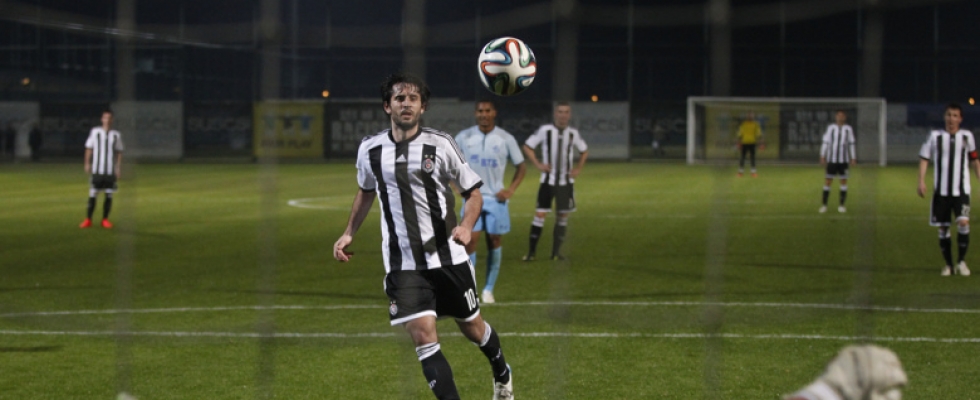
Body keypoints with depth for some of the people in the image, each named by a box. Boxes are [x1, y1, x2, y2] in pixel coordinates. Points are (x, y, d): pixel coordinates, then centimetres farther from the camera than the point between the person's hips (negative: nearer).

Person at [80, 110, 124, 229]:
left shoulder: (116, 135, 7)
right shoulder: (95, 132, 4)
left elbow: (119, 152, 9)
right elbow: (89, 149, 6)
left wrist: (119, 168, 1)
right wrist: (87, 164, 0)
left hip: (111, 170, 1)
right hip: (97, 169, -1)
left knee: (109, 195, 1)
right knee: (92, 195, -2)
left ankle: (105, 219, 9)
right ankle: (88, 219, 3)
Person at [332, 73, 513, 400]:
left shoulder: (440, 144, -7)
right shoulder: (370, 150, 1)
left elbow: (473, 191, -1)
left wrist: (466, 225, -19)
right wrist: (349, 234, 13)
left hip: (448, 258, -1)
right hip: (402, 264, 1)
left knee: (471, 327, 15)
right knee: (423, 335, -14)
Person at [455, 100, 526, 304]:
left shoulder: (506, 139, -1)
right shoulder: (464, 137, 0)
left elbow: (520, 166, 8)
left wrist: (510, 190, -4)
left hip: (496, 198, 0)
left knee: (494, 241, 4)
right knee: (470, 241, -9)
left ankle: (488, 289, 15)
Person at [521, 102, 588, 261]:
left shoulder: (573, 133, 3)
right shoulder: (545, 130, -6)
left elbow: (584, 151, 19)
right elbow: (527, 146, 1)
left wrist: (578, 168, 7)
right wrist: (538, 164, -7)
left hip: (566, 181, 3)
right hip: (548, 180, -3)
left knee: (563, 215, 4)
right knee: (540, 214, -7)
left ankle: (556, 251, 12)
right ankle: (531, 252, -2)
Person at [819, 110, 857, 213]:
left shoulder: (848, 129, 3)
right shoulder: (830, 128, 0)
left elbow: (851, 144, 7)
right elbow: (826, 142, 2)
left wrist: (853, 158, 4)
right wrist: (822, 157, -3)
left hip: (844, 160, 1)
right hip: (832, 159, -1)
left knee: (843, 181, 2)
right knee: (828, 181, -3)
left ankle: (841, 205, 10)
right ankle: (824, 205, 4)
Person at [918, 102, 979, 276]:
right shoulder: (935, 136, 3)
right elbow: (924, 158, 5)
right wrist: (921, 181, -5)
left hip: (961, 190, -1)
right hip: (941, 190, 1)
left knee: (963, 222, -19)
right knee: (943, 228, 3)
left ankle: (962, 261, -6)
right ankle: (948, 264, 16)